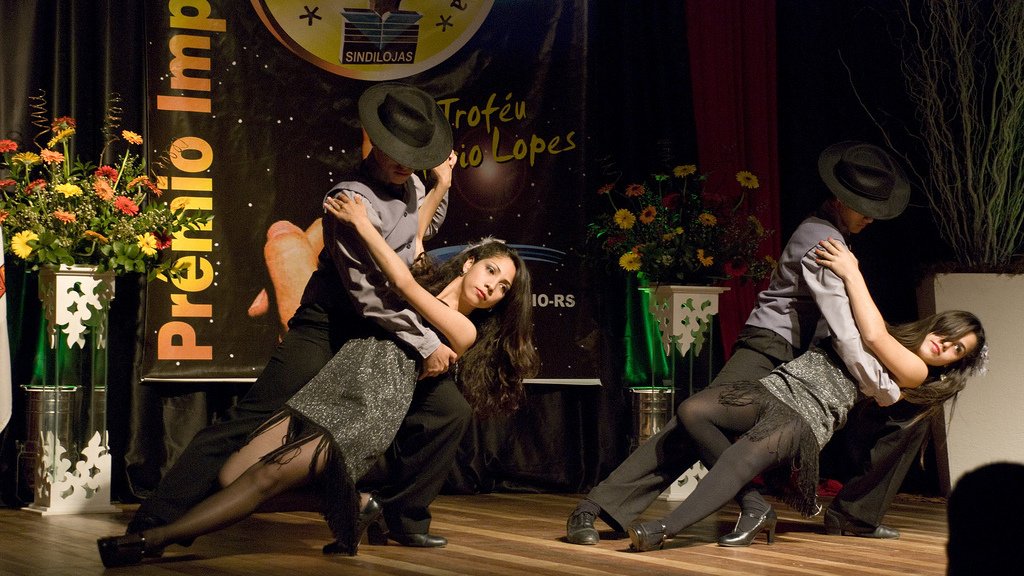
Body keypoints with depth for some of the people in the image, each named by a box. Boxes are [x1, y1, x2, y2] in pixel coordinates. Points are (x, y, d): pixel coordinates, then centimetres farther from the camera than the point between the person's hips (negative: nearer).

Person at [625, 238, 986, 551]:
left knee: (742, 457, -35)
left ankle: (666, 529, -39)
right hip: (775, 386, 7)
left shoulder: (916, 372, 4)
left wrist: (851, 274, -3)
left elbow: (872, 336, -10)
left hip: (808, 415, -7)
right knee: (692, 411, -21)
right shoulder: (891, 336, 28)